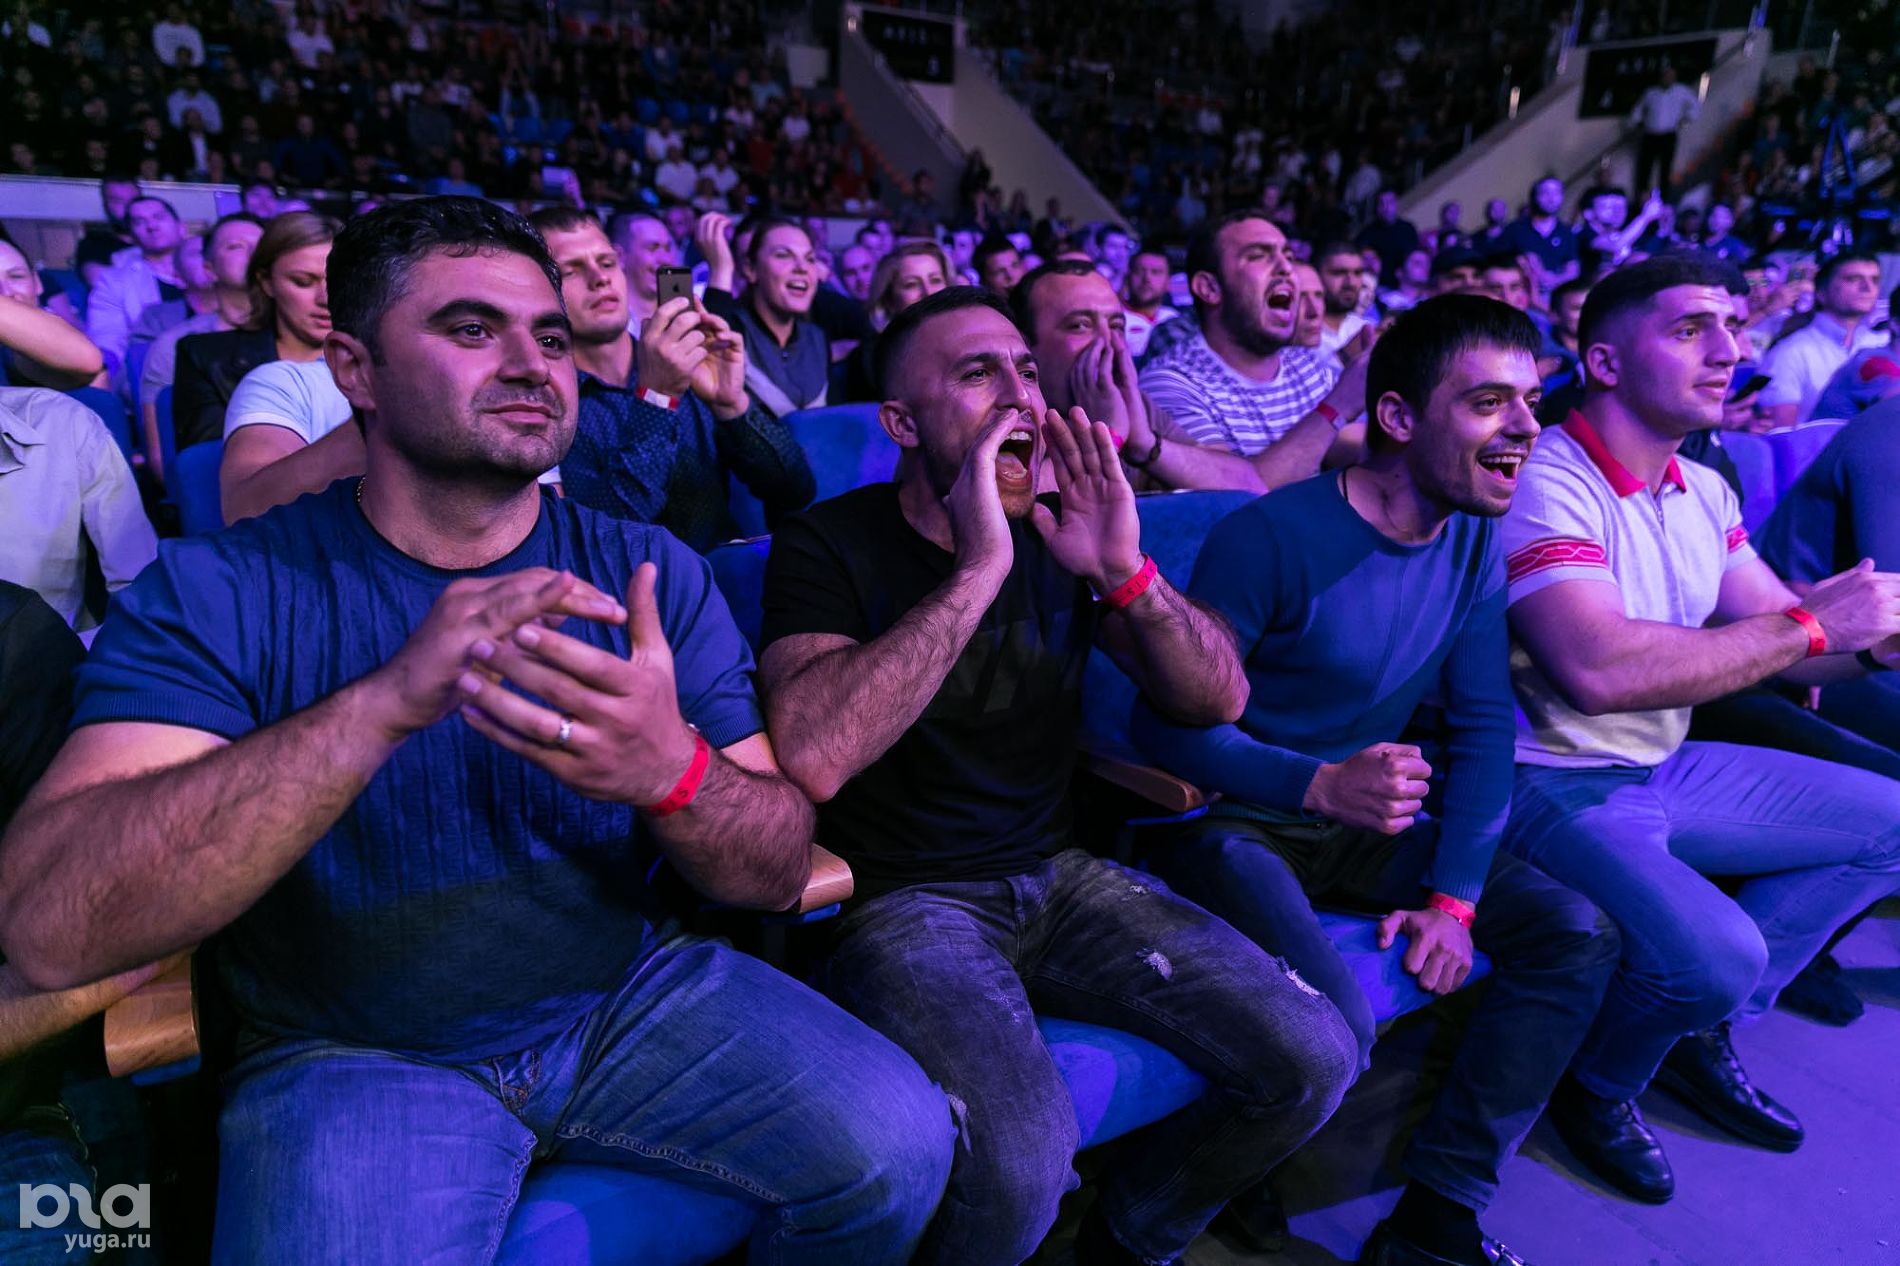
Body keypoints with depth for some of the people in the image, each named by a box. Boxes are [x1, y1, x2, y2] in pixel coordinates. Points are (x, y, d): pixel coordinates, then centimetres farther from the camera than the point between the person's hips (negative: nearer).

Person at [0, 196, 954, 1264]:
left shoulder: (654, 575, -4)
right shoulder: (218, 593, -9)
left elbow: (778, 874, -8)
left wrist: (670, 771, -32)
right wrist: (382, 703, -36)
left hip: (630, 996, 2)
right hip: (354, 1052, -1)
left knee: (900, 1146, -14)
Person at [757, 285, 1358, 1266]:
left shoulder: (1060, 528, 5)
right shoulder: (828, 542, -10)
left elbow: (1219, 699, 1)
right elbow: (813, 758, -27)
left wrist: (1125, 571, -17)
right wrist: (978, 569, -27)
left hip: (1056, 877, 5)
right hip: (903, 897, -5)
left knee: (1311, 1057, -8)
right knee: (1019, 1160, -31)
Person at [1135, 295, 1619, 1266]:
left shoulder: (1475, 538, 2)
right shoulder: (1273, 538, -20)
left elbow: (1483, 725, 3)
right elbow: (1166, 722, -20)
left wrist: (1454, 894, -6)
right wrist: (1318, 783, -33)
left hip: (1362, 823, 7)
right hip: (1232, 823, -7)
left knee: (1577, 933, -5)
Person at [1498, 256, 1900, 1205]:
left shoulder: (1704, 492, 8)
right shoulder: (1545, 484, -21)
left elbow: (1784, 640, 12)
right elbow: (1600, 668, -33)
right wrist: (1815, 625, -22)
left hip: (1664, 769, 9)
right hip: (1555, 787, -9)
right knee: (1717, 951, -29)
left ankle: (1701, 1034, 20)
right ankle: (1596, 1087, 6)